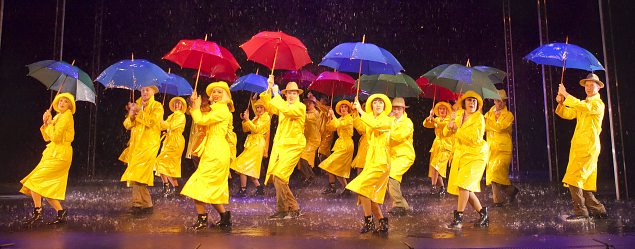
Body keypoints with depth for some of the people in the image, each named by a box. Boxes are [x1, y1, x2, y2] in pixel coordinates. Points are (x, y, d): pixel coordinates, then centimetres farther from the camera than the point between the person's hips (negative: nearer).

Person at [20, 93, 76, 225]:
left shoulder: (66, 116, -12)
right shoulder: (57, 117, 15)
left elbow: (56, 137, -19)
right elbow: (47, 138, 14)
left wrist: (50, 122, -8)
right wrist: (45, 123, 1)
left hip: (59, 155, -9)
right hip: (53, 154, 9)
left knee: (34, 181, -11)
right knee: (46, 188, 9)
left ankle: (37, 214, -6)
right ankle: (61, 213, 12)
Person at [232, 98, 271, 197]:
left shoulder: (266, 117, -5)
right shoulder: (256, 118, 18)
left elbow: (256, 129, -16)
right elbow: (245, 129, 16)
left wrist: (247, 119, -16)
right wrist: (244, 120, 1)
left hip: (257, 144, -8)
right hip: (252, 143, 8)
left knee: (243, 165, -12)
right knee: (249, 168, 8)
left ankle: (243, 190, -9)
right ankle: (259, 188, 15)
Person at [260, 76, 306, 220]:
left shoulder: (301, 106, -4)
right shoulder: (282, 105, 16)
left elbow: (288, 111, -22)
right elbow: (268, 106, 3)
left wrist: (276, 95, -15)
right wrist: (269, 89, -9)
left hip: (292, 147, -7)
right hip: (279, 146, 7)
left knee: (279, 175, -18)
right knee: (275, 177, 4)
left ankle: (282, 210, -6)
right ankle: (293, 208, 16)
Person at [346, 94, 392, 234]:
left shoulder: (388, 120, -5)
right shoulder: (370, 120, 17)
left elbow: (376, 125, -26)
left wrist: (361, 111, -23)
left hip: (381, 161, -8)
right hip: (371, 159, 8)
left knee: (361, 187, -18)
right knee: (369, 194, 7)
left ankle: (369, 222, -9)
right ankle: (383, 223, 17)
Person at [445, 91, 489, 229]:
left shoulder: (479, 118, -9)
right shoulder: (458, 114, 6)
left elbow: (475, 138, -20)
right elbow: (446, 132, 5)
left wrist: (457, 130, -15)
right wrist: (450, 125, -17)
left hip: (475, 155, -6)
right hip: (460, 154, 6)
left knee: (464, 183, -18)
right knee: (466, 188, 8)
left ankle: (458, 218, -12)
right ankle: (483, 213, 24)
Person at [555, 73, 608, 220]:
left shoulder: (599, 104, -3)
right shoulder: (582, 104, 22)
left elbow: (584, 107, -24)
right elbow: (567, 114, 14)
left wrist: (566, 94, -22)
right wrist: (561, 103, -6)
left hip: (588, 147, -8)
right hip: (578, 146, 8)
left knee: (574, 179, -17)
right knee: (583, 181, 10)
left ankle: (580, 211, -14)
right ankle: (598, 210, 18)